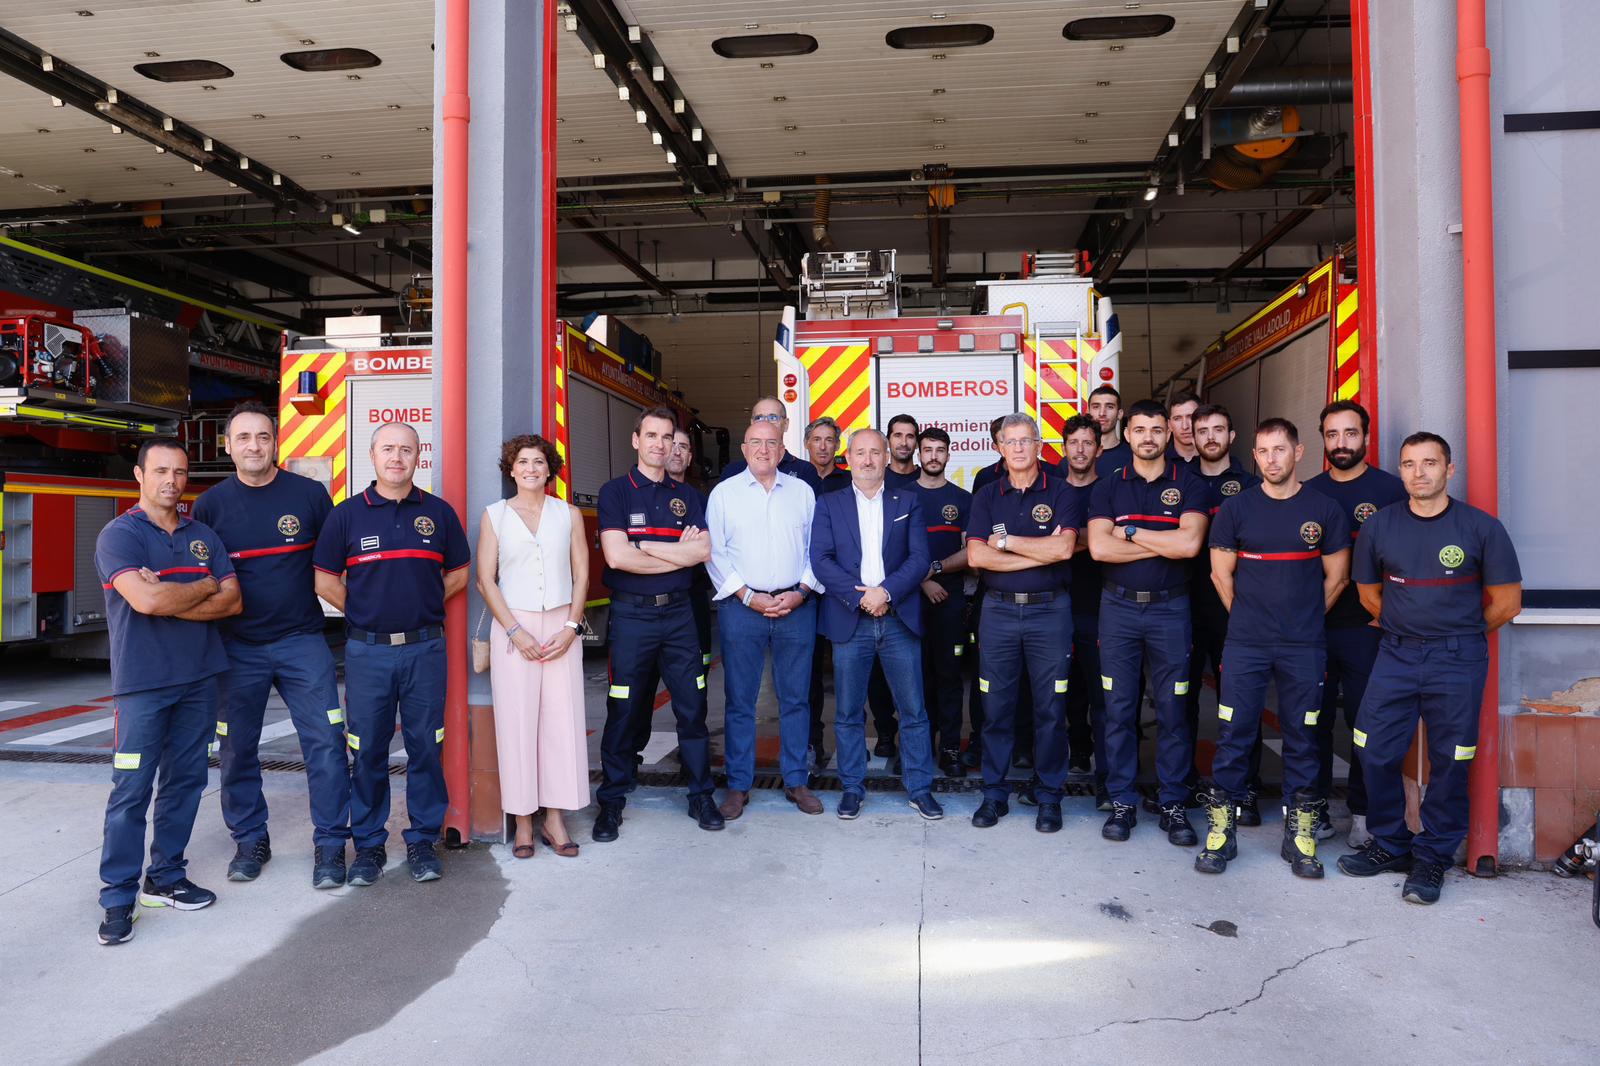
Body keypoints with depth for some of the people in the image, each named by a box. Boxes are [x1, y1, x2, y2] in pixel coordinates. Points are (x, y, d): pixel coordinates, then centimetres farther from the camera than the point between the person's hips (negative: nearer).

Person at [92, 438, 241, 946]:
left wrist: (170, 600, -11)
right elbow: (145, 600, -21)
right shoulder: (119, 535, -6)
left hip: (199, 677, 5)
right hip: (143, 681, -5)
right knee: (131, 790, -3)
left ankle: (165, 877, 23)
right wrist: (205, 586, -6)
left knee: (185, 781, 10)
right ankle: (119, 898, 6)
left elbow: (232, 602, 1)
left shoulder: (203, 535, 10)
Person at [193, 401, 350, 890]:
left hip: (303, 640, -1)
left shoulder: (310, 494, 0)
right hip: (237, 646, 1)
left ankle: (330, 844, 7)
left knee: (325, 742, -4)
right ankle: (250, 841, 26)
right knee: (236, 749, 9)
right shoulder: (210, 504, 2)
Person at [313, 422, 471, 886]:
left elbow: (458, 572, 14)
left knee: (425, 747, 5)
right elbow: (325, 580, 7)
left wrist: (422, 607, 7)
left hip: (425, 649, 1)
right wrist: (364, 612, 6)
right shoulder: (347, 515, 3)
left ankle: (423, 842, 18)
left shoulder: (439, 512, 6)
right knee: (367, 752, 6)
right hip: (367, 651, 0)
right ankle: (369, 845, 20)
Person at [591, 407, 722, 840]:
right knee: (623, 711, 4)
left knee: (692, 707, 7)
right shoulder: (615, 491, -1)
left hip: (678, 613, 3)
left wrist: (644, 546, -11)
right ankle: (611, 802, 18)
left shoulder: (686, 496, 10)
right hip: (631, 614, -3)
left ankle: (701, 796, 20)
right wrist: (678, 553, -7)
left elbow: (703, 551, -5)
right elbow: (616, 556, -15)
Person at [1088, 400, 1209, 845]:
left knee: (1172, 709, 4)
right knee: (1119, 708, 4)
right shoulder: (1107, 487, 5)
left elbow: (1189, 543, -15)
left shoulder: (1189, 485, 2)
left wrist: (1131, 531, -9)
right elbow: (1099, 547, -10)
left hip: (1170, 608, -1)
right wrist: (1163, 544, -10)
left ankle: (1172, 804, 17)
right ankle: (1122, 802, 15)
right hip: (1118, 608, 1)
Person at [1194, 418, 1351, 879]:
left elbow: (1337, 576, 10)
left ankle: (1300, 835, 20)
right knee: (1234, 734, 1)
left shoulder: (1324, 509, 3)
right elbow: (1221, 573, 7)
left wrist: (1304, 618, 10)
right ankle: (1220, 831, 11)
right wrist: (1249, 616, 9)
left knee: (1302, 737, 7)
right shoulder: (1236, 508, 2)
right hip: (1245, 645, 0)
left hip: (1304, 648, 1)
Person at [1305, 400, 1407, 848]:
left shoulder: (1391, 489, 0)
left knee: (1366, 721, 4)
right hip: (1313, 626, 3)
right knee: (1314, 719, 7)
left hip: (1366, 628, -3)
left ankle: (1362, 812, 18)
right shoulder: (1308, 491, 9)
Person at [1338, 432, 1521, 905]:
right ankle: (1390, 844, 21)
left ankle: (1433, 857, 19)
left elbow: (1507, 603, 1)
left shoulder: (1482, 527, -5)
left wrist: (1457, 634, 8)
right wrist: (1408, 628, 13)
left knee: (1449, 763, 3)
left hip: (1458, 660, -2)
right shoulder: (1379, 526, 2)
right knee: (1376, 753, 3)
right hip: (1395, 656, 3)